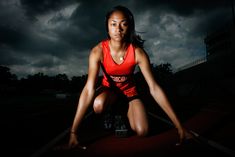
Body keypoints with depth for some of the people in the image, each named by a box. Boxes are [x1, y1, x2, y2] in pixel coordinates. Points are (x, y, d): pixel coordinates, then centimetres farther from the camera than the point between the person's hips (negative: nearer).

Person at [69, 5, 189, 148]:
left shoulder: (138, 53, -26)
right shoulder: (98, 51, -28)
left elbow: (154, 88, -27)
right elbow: (89, 89, -34)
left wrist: (179, 126, -27)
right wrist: (74, 131, -38)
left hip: (129, 89, 1)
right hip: (109, 88, 0)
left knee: (142, 132, -16)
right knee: (98, 105, -36)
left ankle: (126, 110, 18)